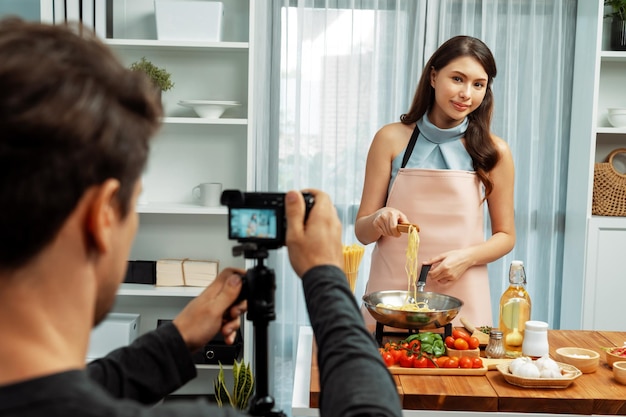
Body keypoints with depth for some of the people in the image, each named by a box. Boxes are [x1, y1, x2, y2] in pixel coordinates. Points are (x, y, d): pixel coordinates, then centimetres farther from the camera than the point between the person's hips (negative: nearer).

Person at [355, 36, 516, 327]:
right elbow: (362, 231, 2)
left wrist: (467, 257, -12)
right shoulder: (391, 139, -1)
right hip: (392, 291, 0)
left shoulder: (494, 152, 0)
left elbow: (505, 236, 7)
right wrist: (380, 220, -20)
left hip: (460, 298, 0)